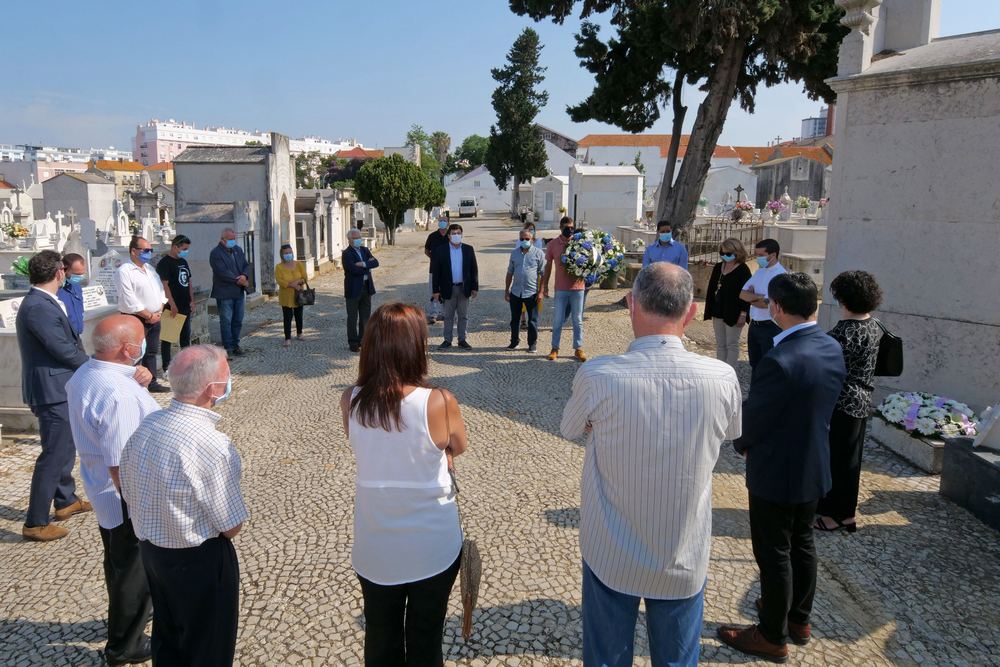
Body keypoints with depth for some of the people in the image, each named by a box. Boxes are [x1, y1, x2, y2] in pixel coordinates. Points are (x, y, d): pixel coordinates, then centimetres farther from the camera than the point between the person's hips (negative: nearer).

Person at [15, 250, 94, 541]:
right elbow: (65, 350, -22)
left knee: (66, 447, 23)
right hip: (53, 391, -11)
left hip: (61, 388, 11)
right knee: (54, 455, -3)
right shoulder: (38, 307, -23)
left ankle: (66, 501, 39)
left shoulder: (44, 303, 10)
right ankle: (35, 523, 6)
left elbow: (69, 342, 11)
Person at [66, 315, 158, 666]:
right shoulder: (117, 395, -34)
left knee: (119, 561, 29)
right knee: (135, 569, 11)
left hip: (102, 490, 9)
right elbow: (121, 466, -30)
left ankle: (127, 612, 52)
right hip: (128, 497, -9)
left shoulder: (84, 374, -3)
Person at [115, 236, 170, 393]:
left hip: (154, 319, 8)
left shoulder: (150, 269, 13)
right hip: (135, 320, -8)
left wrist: (159, 312, 2)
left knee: (152, 351, 15)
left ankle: (152, 382, 25)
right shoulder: (124, 271, -12)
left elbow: (160, 290, 16)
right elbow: (129, 301, -18)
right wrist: (149, 315, -15)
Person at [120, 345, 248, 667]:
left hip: (149, 550, 7)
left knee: (167, 639, 28)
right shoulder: (212, 446, -29)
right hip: (199, 561, -7)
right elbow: (231, 527, -21)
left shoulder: (144, 427, -7)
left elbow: (130, 494, 6)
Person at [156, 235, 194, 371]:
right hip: (172, 307, -8)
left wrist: (192, 299, 11)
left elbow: (189, 281, 20)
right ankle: (167, 367, 4)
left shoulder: (183, 261, 14)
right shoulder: (165, 262, -12)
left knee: (186, 336, 15)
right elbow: (164, 285, -18)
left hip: (185, 306, 8)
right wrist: (172, 305, -21)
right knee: (167, 337, 0)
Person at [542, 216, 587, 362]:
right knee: (558, 320, 7)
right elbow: (548, 265, 7)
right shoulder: (553, 244, 0)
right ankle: (555, 348, 18)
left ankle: (578, 348, 19)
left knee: (578, 321, 9)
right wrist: (545, 285, 7)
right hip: (561, 288, 0)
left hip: (577, 287, 0)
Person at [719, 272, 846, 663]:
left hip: (777, 474, -8)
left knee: (774, 555, 9)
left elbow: (752, 419, -19)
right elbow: (820, 407, 6)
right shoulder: (833, 349, -4)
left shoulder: (780, 361, -31)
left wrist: (742, 444, 2)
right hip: (815, 467, 8)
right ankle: (798, 618, 43)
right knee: (801, 544, 24)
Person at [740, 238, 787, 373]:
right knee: (755, 364, 19)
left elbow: (767, 303, -22)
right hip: (754, 325, 8)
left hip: (771, 327, -8)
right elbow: (742, 294, 2)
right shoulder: (759, 272, 9)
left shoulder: (780, 275, -16)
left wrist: (751, 298, -5)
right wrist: (759, 296, -15)